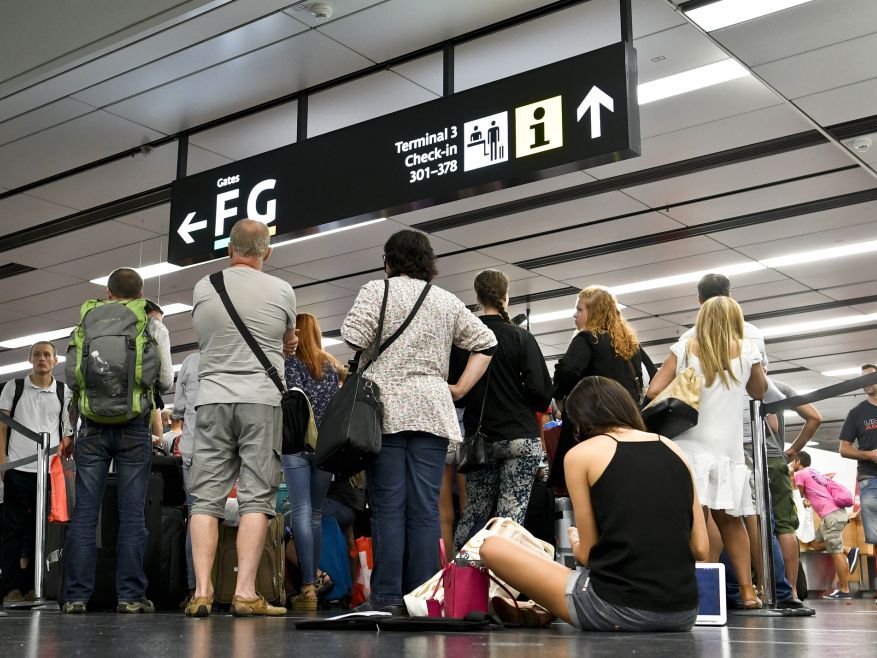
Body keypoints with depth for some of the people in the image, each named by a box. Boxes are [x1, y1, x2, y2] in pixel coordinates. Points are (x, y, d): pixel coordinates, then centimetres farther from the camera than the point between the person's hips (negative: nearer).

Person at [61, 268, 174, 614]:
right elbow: (166, 382, 2)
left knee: (84, 510, 3)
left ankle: (76, 595, 2)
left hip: (92, 426, 1)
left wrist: (67, 430, 17)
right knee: (132, 512, 1)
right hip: (135, 426, -1)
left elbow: (70, 375, 6)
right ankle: (131, 595, 0)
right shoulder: (154, 326, 5)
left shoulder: (88, 323, 8)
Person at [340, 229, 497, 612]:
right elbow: (485, 343, 15)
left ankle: (387, 596, -5)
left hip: (386, 409, -3)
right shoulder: (448, 301, 16)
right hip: (433, 411, 3)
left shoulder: (377, 291, 3)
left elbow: (354, 338, -9)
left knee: (388, 506, -3)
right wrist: (460, 388, 13)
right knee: (425, 507, 2)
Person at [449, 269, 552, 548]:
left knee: (473, 514, 12)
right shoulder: (520, 337, -6)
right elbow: (541, 390, -10)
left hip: (479, 438, 3)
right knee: (511, 515, -3)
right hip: (521, 436, -3)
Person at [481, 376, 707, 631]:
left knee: (492, 548, 8)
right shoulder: (672, 449, 11)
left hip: (619, 611, -6)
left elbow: (588, 553, 1)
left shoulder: (581, 454, -1)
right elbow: (700, 549, 9)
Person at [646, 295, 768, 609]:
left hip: (689, 445, -2)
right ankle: (747, 590, 12)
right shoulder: (746, 350, 5)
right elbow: (759, 391, 21)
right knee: (730, 519, 12)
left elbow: (654, 390, -4)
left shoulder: (684, 348, 2)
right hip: (728, 448, 2)